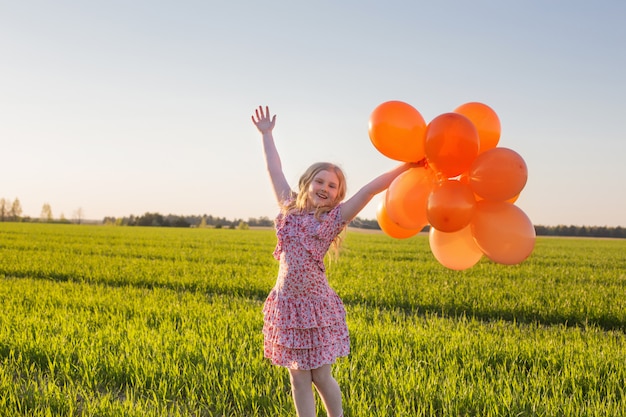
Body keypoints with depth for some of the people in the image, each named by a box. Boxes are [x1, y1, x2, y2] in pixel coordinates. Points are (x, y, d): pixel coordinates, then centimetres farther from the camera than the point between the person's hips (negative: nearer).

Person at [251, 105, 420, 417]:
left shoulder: (334, 217, 0)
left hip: (315, 304, -3)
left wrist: (407, 166, -13)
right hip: (287, 305, 3)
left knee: (320, 377, 5)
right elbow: (275, 171, 17)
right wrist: (266, 135, 26)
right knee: (298, 379, 8)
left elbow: (369, 190, -9)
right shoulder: (290, 208, 7)